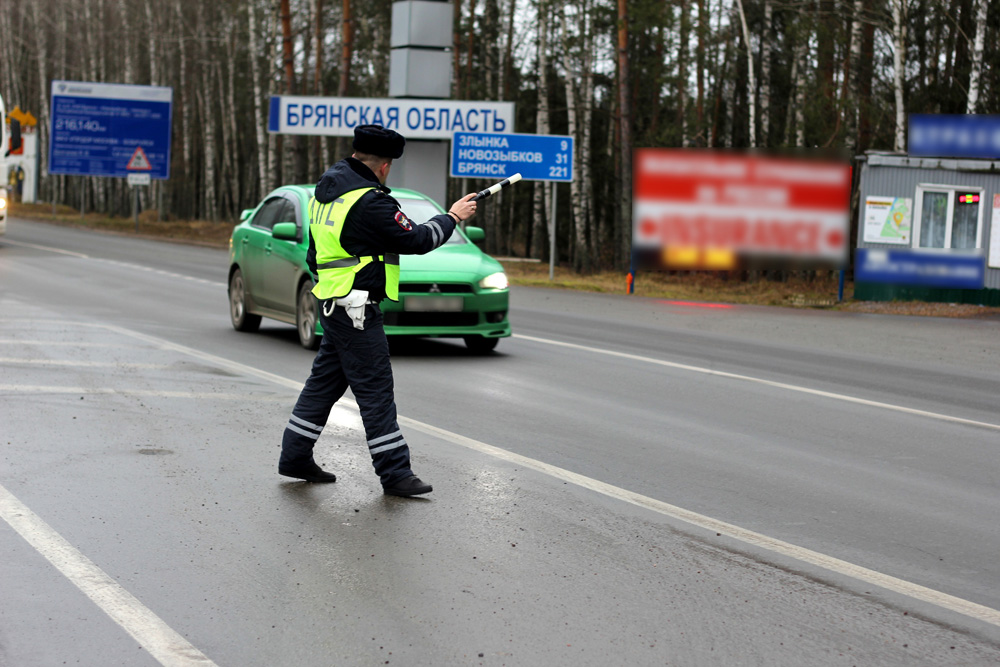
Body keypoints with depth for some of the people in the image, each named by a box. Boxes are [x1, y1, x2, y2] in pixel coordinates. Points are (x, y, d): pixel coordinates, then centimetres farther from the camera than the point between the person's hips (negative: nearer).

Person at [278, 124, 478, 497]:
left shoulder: (328, 186, 11)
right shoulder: (370, 203, -19)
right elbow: (416, 240, -13)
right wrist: (453, 217, 1)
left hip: (331, 304, 9)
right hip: (356, 309, -9)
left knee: (326, 380, 17)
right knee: (376, 389, -5)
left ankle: (295, 456, 22)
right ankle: (395, 473, -1)